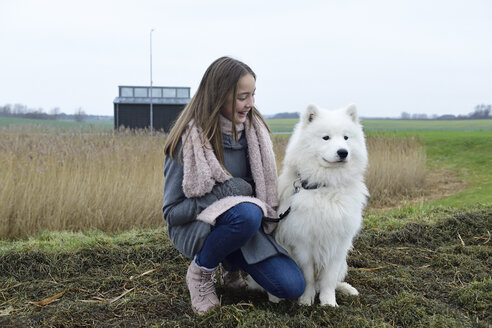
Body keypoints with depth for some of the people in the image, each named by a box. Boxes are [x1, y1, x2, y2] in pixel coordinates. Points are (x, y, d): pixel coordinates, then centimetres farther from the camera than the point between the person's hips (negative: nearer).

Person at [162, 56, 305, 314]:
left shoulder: (253, 129, -2)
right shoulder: (188, 140, -18)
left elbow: (265, 183, 14)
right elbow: (172, 211, -14)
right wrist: (224, 193, -25)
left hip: (248, 225, 5)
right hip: (195, 228, -5)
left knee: (293, 287, -11)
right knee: (247, 213, -37)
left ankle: (232, 262, 16)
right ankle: (200, 271, -9)